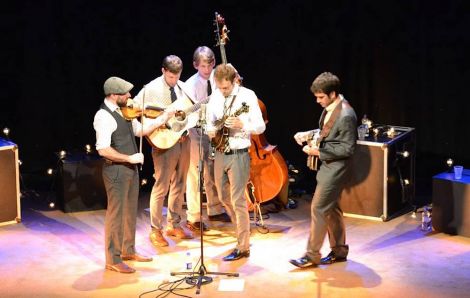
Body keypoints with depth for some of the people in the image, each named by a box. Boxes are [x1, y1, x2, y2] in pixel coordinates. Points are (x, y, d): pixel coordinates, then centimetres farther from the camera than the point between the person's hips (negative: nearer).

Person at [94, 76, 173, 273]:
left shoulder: (123, 111, 9)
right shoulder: (103, 117, -18)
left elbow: (141, 130, 16)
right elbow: (103, 150, -24)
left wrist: (165, 117, 9)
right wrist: (129, 158, -21)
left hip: (131, 168, 9)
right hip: (116, 170, -9)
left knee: (130, 211, 18)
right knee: (116, 214, -2)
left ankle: (128, 251, 32)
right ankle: (113, 260, 6)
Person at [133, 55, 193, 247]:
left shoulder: (182, 87, 8)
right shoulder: (151, 89, -10)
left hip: (183, 140, 6)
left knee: (179, 185, 13)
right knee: (161, 187, -3)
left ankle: (173, 225, 26)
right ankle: (156, 230, 7)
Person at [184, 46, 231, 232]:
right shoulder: (190, 85, -13)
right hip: (196, 133, -5)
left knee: (213, 173, 16)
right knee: (195, 175, 2)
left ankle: (215, 211, 32)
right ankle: (193, 218, 12)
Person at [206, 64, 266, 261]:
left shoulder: (247, 96, -10)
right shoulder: (215, 97, 6)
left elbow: (261, 127, -11)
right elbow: (210, 122, 16)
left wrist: (241, 125, -28)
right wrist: (211, 130, -8)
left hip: (238, 154, -6)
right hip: (220, 153, 7)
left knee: (237, 201, -6)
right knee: (223, 197, 16)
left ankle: (243, 248, 1)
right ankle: (242, 229, 38)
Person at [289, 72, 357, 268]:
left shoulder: (346, 116, -24)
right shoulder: (330, 107, 4)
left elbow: (348, 149, -21)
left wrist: (319, 151, -22)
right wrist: (309, 134, 2)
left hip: (335, 169, -9)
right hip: (328, 165, 10)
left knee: (318, 209, -4)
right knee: (331, 208, 16)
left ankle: (312, 256, 5)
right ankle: (339, 251, 28)